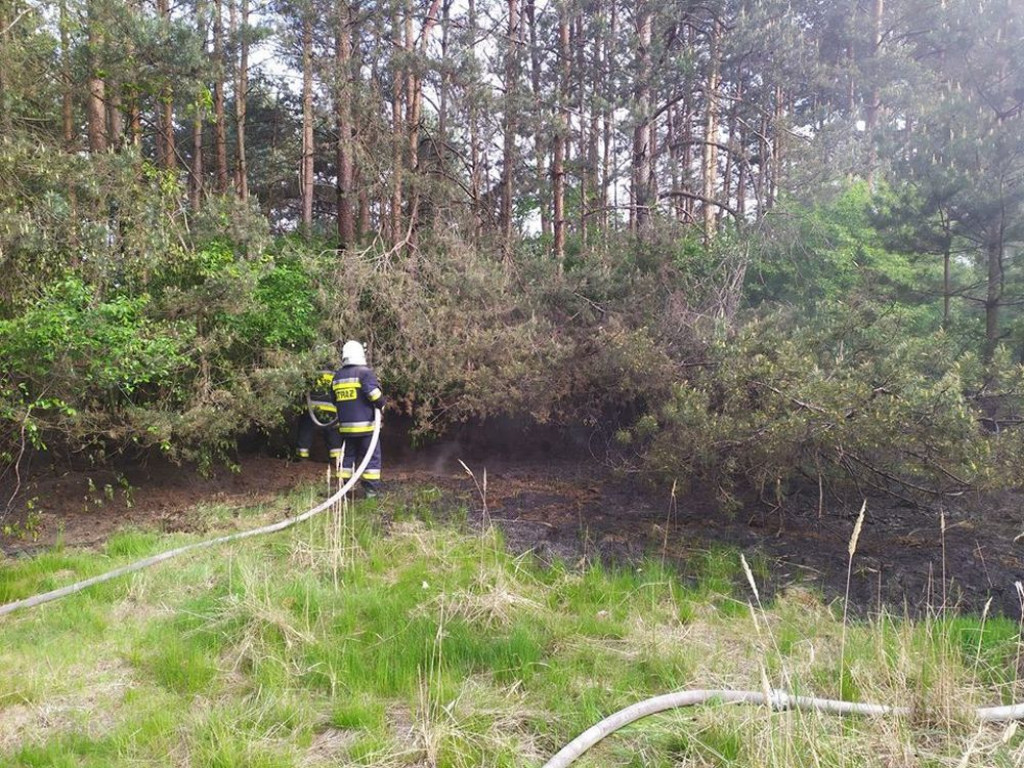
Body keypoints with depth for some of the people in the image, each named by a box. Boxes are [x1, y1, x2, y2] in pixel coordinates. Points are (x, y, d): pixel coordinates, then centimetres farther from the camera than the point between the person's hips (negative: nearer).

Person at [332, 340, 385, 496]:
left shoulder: (337, 376, 10)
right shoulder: (365, 372, -11)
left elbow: (334, 400, 17)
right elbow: (374, 393, -22)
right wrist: (381, 405, -4)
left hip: (345, 426, 6)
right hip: (365, 425, -6)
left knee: (347, 457, 16)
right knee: (372, 458, 2)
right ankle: (372, 490, 2)